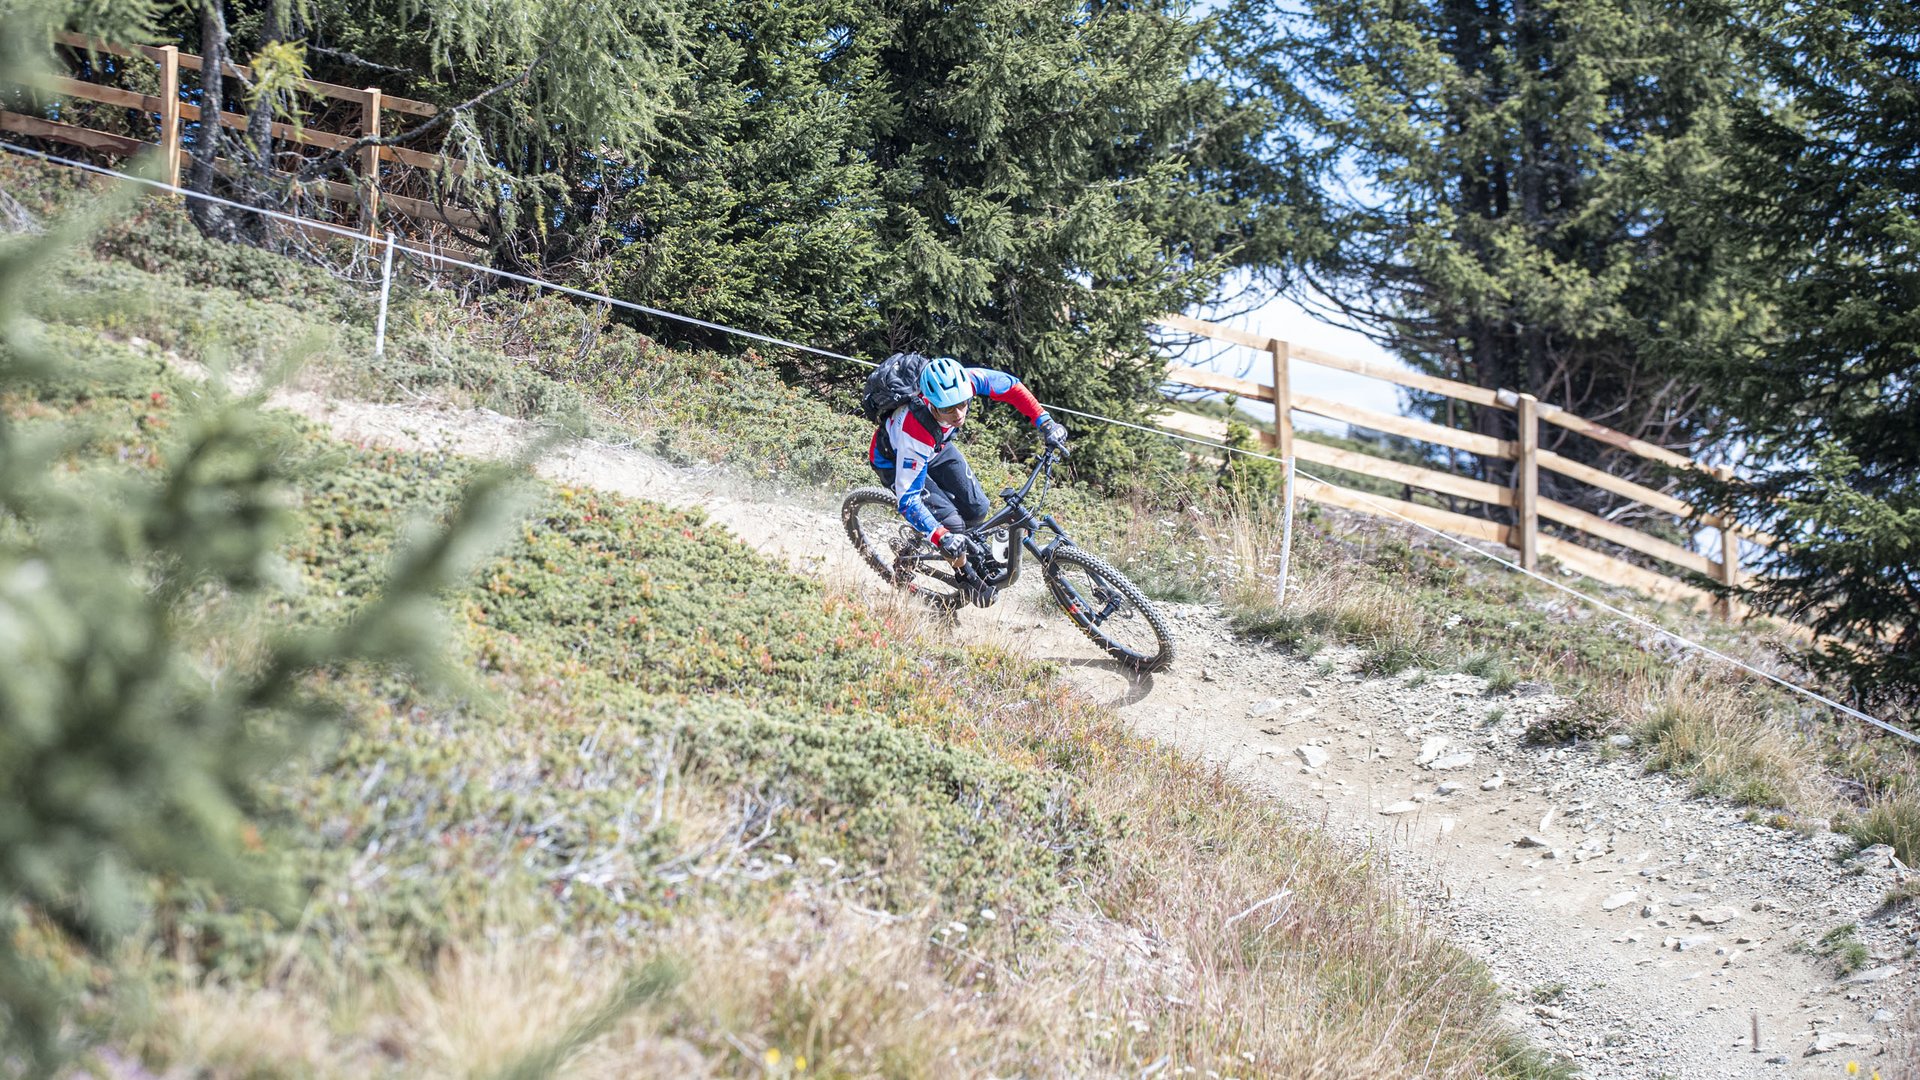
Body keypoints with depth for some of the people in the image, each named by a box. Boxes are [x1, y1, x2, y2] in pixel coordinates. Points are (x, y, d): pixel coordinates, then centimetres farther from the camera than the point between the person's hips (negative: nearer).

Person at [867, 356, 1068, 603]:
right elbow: (907, 500, -40)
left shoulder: (962, 384, -34)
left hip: (937, 447, 5)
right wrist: (942, 538, -52)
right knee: (952, 523, -19)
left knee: (978, 510, -7)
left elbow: (1009, 385, -15)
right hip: (894, 461, -5)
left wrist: (1045, 422, -23)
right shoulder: (914, 433, -45)